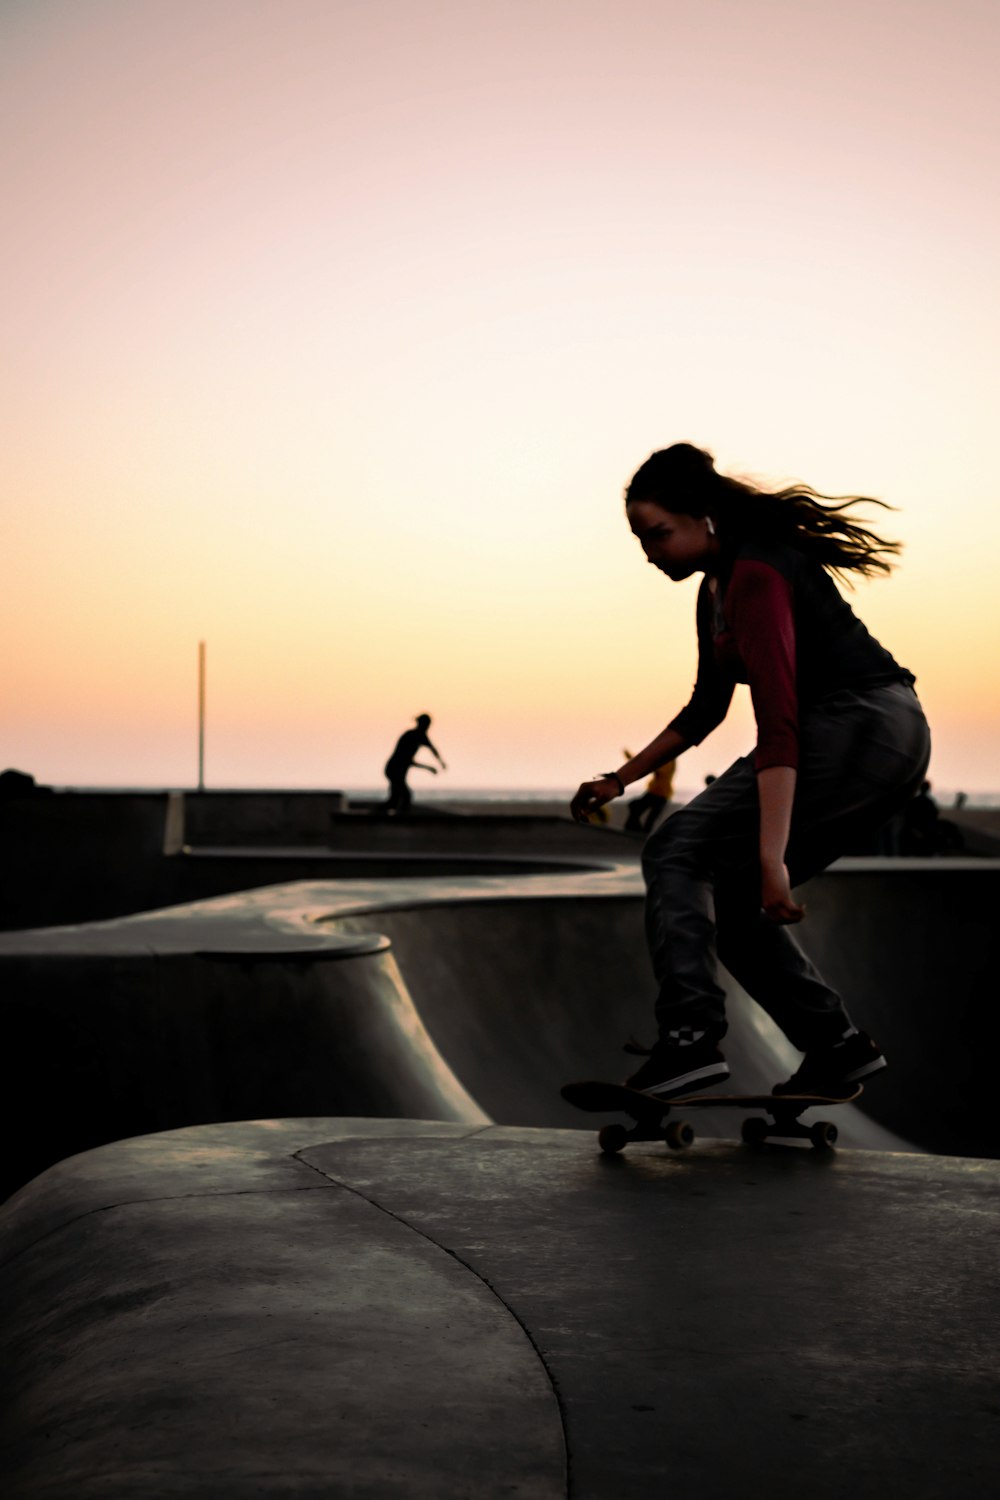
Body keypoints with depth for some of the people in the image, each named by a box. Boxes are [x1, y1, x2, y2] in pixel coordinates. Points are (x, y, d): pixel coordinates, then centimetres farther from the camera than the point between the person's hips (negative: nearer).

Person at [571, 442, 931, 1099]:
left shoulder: (754, 577, -17)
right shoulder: (717, 585, 15)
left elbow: (778, 725, -27)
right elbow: (707, 708, 27)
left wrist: (772, 859, -32)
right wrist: (621, 779, 28)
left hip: (864, 729, -10)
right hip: (879, 745, 10)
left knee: (676, 853, -11)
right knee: (728, 896, 11)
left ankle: (691, 1039, -21)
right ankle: (837, 1046, 11)